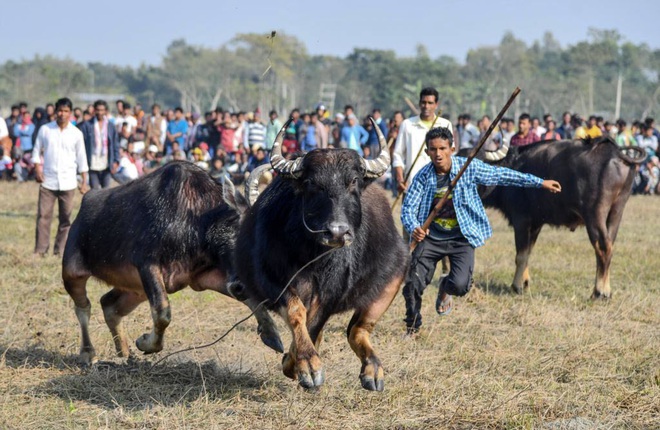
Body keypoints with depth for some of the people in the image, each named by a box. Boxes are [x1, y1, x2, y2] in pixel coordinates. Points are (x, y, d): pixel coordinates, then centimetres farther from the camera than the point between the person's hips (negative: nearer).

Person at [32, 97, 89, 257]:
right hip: (48, 181, 0)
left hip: (67, 182, 0)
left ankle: (60, 251, 9)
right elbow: (37, 151, 8)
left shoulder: (76, 133, 2)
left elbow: (81, 158, 6)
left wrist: (84, 181, 4)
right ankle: (40, 250, -4)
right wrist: (37, 169, -6)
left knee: (66, 218, 2)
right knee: (43, 216, -6)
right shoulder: (45, 130, 2)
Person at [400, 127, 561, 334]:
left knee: (460, 285, -20)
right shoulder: (423, 176, -9)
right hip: (431, 237, 1)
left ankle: (445, 288, 21)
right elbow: (408, 208, -10)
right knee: (412, 284, -8)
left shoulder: (469, 167, -10)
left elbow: (501, 175, 0)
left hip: (461, 238, -1)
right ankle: (412, 327, 21)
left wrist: (540, 183, 4)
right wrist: (413, 228, -34)